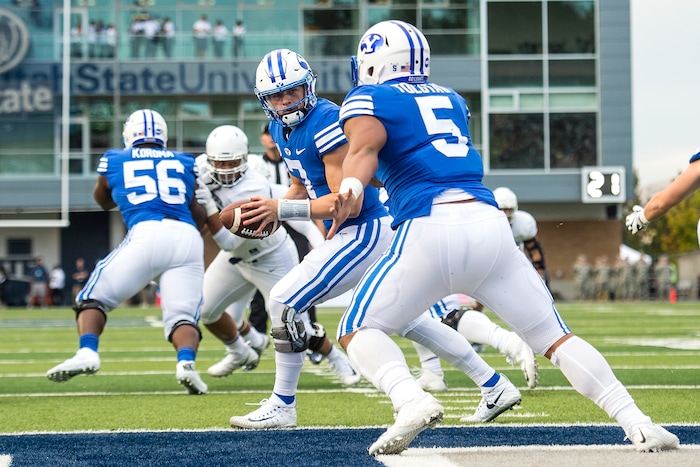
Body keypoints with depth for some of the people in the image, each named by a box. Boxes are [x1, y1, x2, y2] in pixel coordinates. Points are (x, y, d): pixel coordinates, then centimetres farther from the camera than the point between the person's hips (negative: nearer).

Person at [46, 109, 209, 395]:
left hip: (146, 235, -2)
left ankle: (87, 352, -13)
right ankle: (186, 362, -27)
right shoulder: (185, 164, 24)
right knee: (182, 316, 3)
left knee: (94, 297, 10)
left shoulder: (113, 161, 21)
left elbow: (105, 202, 41)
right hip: (187, 237, 2)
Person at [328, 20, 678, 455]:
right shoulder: (452, 99, 28)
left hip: (431, 228, -5)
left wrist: (351, 188, -30)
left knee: (359, 331, 8)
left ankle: (412, 400, -20)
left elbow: (365, 146, -11)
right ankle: (636, 422, -2)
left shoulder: (368, 99, 11)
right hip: (491, 224, 5)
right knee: (555, 337, 11)